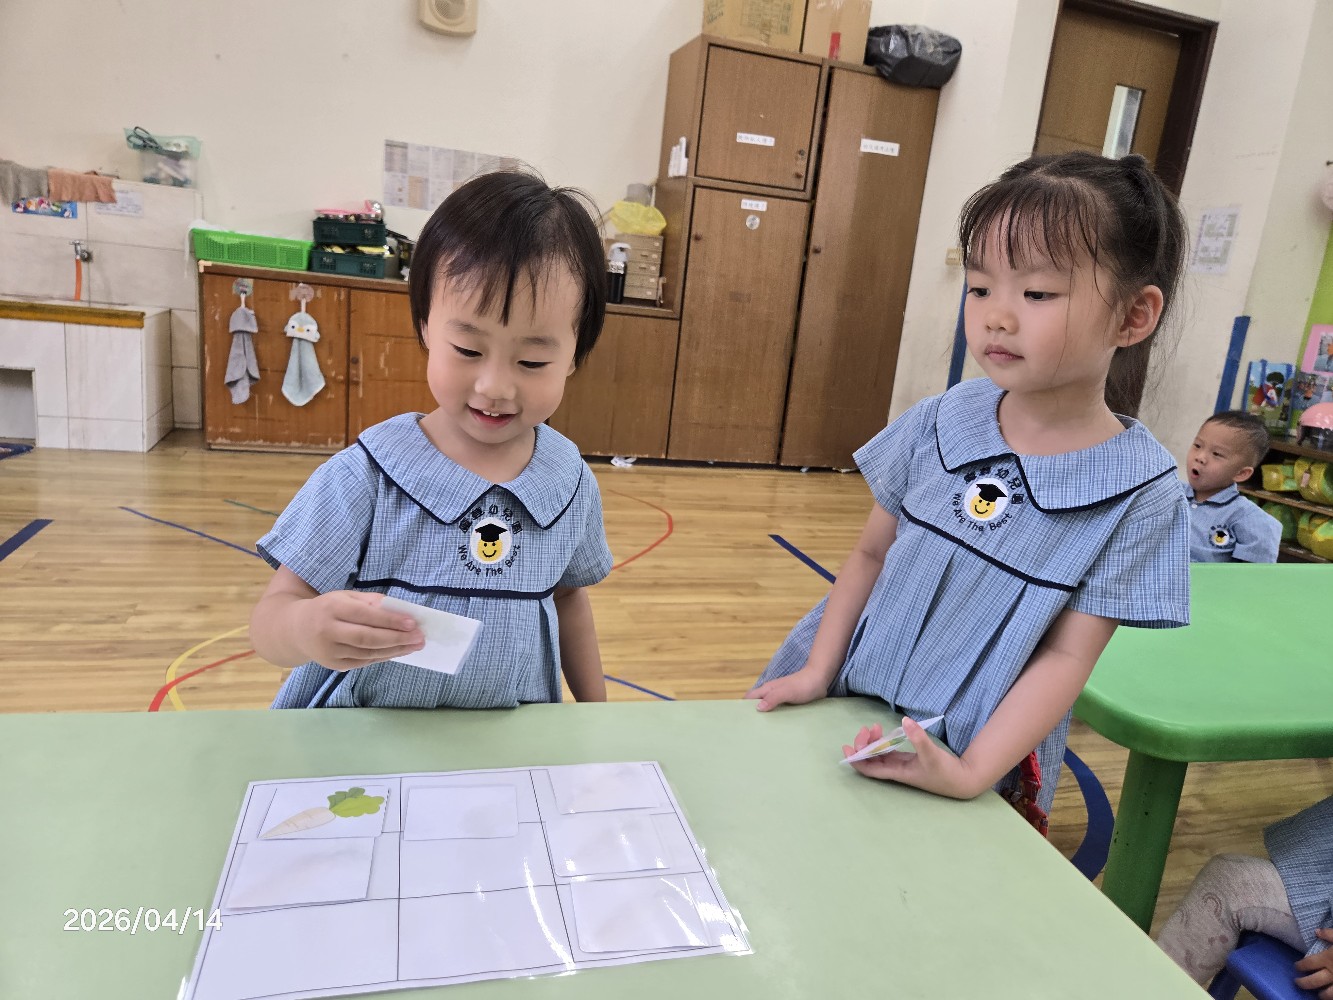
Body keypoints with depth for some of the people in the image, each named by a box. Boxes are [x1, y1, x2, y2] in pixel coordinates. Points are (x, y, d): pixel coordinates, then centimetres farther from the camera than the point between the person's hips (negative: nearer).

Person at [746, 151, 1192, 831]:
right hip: (850, 705, 3)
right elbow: (871, 554, 0)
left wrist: (972, 771, -23)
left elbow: (1067, 657, -14)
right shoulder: (940, 423, -8)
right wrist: (817, 672, -7)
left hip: (982, 753, -2)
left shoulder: (1137, 491, -14)